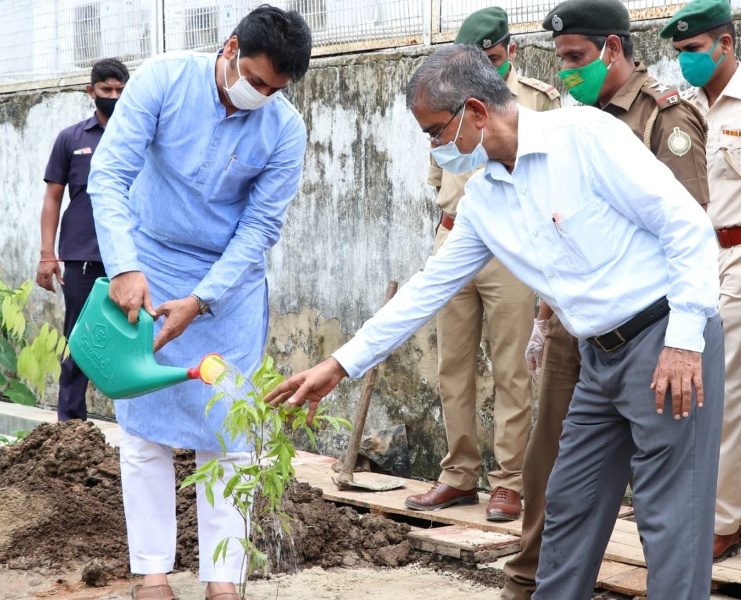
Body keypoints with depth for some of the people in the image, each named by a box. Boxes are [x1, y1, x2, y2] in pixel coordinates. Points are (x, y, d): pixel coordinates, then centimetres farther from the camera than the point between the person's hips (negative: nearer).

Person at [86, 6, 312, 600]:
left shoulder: (285, 128, -13)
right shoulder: (163, 80, -15)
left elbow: (260, 227, -11)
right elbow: (109, 173, -19)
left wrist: (199, 301, -20)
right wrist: (125, 267, -31)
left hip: (231, 284, 1)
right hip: (148, 275, 0)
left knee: (228, 435, 0)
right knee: (147, 428, 0)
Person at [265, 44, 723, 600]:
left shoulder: (583, 135, -15)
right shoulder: (482, 199, 9)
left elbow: (687, 225, -15)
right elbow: (430, 285, 15)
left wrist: (685, 339, -19)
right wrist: (339, 365, 14)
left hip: (667, 340, -8)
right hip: (601, 358, 8)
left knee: (670, 519, -5)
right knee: (569, 506, 13)